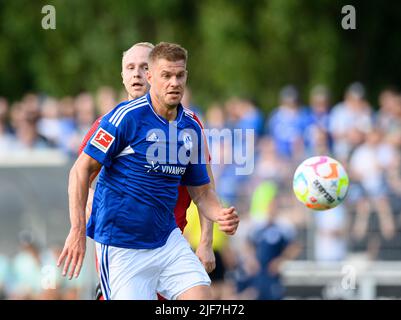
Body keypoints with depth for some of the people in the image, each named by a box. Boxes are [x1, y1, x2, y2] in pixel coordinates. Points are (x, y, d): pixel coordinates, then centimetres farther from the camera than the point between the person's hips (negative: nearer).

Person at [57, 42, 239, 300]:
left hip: (167, 239, 5)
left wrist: (220, 215, -7)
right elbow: (82, 169, -10)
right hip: (122, 247, -5)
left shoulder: (191, 128, 6)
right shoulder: (126, 117, -12)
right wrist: (78, 230, -18)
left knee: (201, 296, -9)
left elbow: (201, 191, 15)